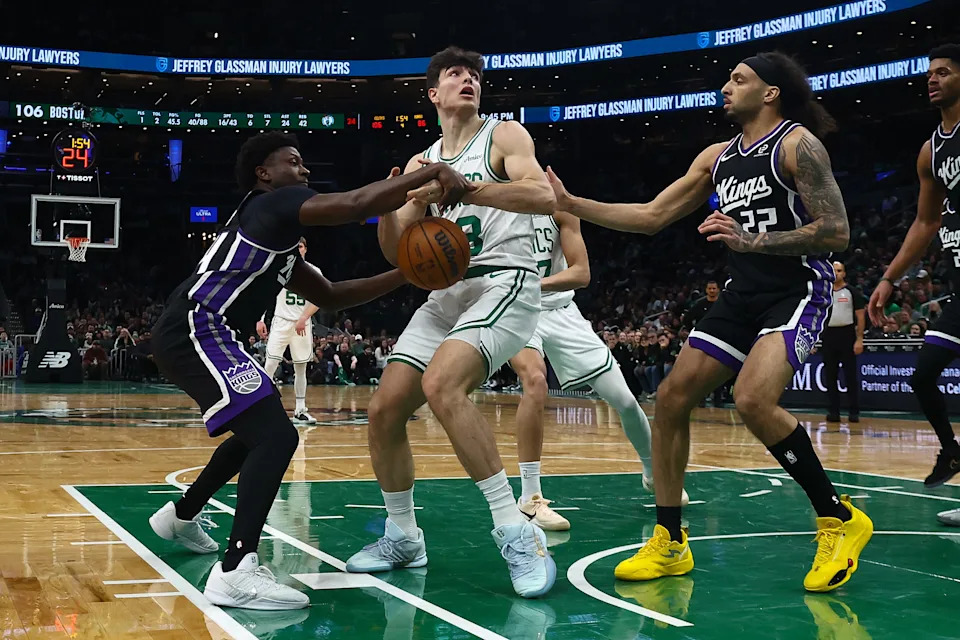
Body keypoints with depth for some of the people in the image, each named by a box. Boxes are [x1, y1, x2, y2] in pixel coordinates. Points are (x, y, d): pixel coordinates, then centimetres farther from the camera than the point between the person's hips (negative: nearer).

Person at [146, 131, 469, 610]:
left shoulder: (278, 235, 25)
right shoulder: (271, 204, -5)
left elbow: (330, 296, 25)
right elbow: (355, 205, -22)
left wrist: (404, 275, 15)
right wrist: (429, 174, -20)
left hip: (192, 336, 11)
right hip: (196, 332, -11)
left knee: (257, 433, 28)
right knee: (276, 436, -20)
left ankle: (181, 516, 44)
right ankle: (235, 573, -25)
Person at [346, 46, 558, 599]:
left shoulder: (505, 135, 3)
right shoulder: (421, 163, 20)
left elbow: (545, 197, -17)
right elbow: (399, 253, 16)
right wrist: (387, 207, -5)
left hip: (505, 283, -7)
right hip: (446, 294, 7)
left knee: (441, 383, -32)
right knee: (384, 411, -1)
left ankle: (517, 532, -27)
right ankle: (403, 537, 19)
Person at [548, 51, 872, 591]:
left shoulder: (798, 143, -9)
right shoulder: (718, 157, 13)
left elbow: (837, 232, -16)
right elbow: (652, 216, 15)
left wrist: (751, 241, -24)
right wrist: (572, 204, 9)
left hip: (799, 290, -8)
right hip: (744, 294, 8)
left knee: (754, 399, -29)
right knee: (672, 396, 0)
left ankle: (840, 519, -10)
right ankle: (670, 543, 10)